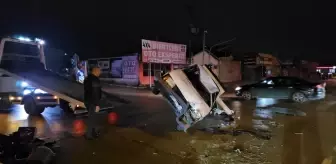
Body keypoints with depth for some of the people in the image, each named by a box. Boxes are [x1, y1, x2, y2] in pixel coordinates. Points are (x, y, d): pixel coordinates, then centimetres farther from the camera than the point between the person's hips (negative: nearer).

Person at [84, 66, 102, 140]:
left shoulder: (87, 78, 11)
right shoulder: (95, 80, -21)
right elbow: (96, 93, -24)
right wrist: (97, 104, -22)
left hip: (87, 100, 10)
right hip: (92, 102, -10)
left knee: (92, 116, 20)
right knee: (92, 117, 1)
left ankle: (95, 131, 31)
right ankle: (89, 134, 11)